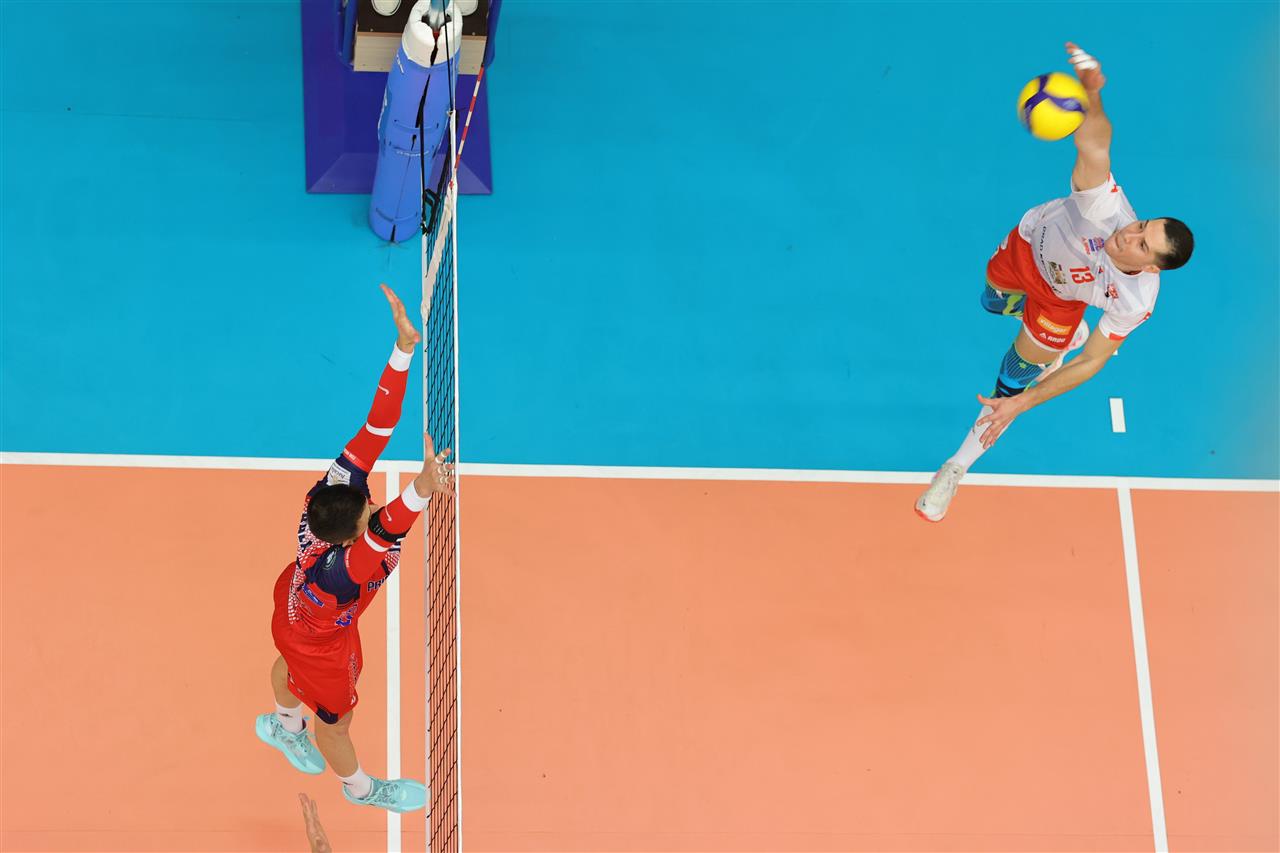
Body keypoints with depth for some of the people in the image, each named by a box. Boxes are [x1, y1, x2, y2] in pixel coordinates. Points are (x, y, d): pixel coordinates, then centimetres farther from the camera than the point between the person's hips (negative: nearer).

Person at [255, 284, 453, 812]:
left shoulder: (339, 485, -36)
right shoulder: (341, 571, -53)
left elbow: (377, 424, -41)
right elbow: (387, 530, -75)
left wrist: (405, 347, -48)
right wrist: (423, 489, -95)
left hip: (297, 607, 6)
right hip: (321, 645, -6)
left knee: (291, 666, 38)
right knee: (335, 719, 25)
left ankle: (283, 725, 72)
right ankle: (360, 788, 57)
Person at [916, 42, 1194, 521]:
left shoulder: (1136, 301, -39)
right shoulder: (1107, 208, -46)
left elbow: (1091, 362, -26)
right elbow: (1094, 147, -63)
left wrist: (1023, 403, -29)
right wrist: (1091, 93, -87)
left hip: (1062, 298, -2)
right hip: (1030, 243, 2)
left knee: (1012, 386, 4)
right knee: (993, 302, 32)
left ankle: (957, 468, 30)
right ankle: (1069, 334, 64)